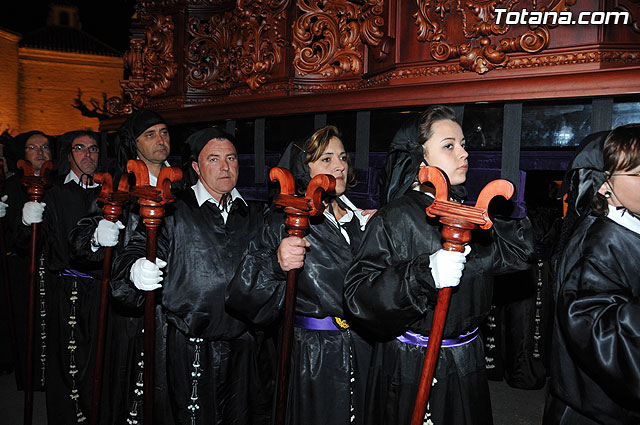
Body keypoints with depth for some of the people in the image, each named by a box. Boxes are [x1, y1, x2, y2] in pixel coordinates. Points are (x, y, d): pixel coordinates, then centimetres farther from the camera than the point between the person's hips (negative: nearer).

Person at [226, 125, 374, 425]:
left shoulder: (359, 217, 8)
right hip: (314, 359, -5)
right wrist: (276, 264, -32)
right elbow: (241, 301, -17)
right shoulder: (285, 223, -8)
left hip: (366, 353, 5)